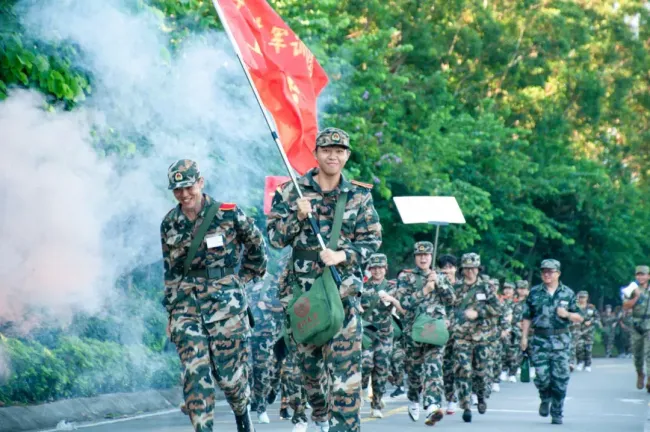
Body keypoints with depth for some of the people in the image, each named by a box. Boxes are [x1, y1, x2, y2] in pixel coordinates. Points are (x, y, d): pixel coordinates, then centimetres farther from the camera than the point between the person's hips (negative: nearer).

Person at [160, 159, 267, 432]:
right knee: (194, 373, -10)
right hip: (186, 304, 3)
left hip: (225, 302, -3)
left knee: (229, 373, -1)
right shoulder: (169, 224, 8)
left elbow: (256, 246, 12)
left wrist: (246, 277, 15)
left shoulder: (229, 214, -4)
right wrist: (170, 313, 15)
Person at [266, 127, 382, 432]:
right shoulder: (292, 192, 3)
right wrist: (298, 216, -17)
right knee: (307, 357, 12)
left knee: (345, 361, -12)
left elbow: (372, 241, 2)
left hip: (343, 288, -1)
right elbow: (275, 238, 1)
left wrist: (343, 255, -15)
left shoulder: (360, 196, 4)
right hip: (302, 286, 2)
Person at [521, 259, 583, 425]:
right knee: (542, 376, -7)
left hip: (561, 341, 0)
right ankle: (545, 399, 25)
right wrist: (524, 337, 3)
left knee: (560, 378, -3)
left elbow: (579, 318, 8)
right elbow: (527, 317, 10)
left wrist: (567, 314, -11)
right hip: (540, 339, 0)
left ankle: (557, 414, 8)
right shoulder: (534, 293, 8)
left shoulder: (568, 293, 7)